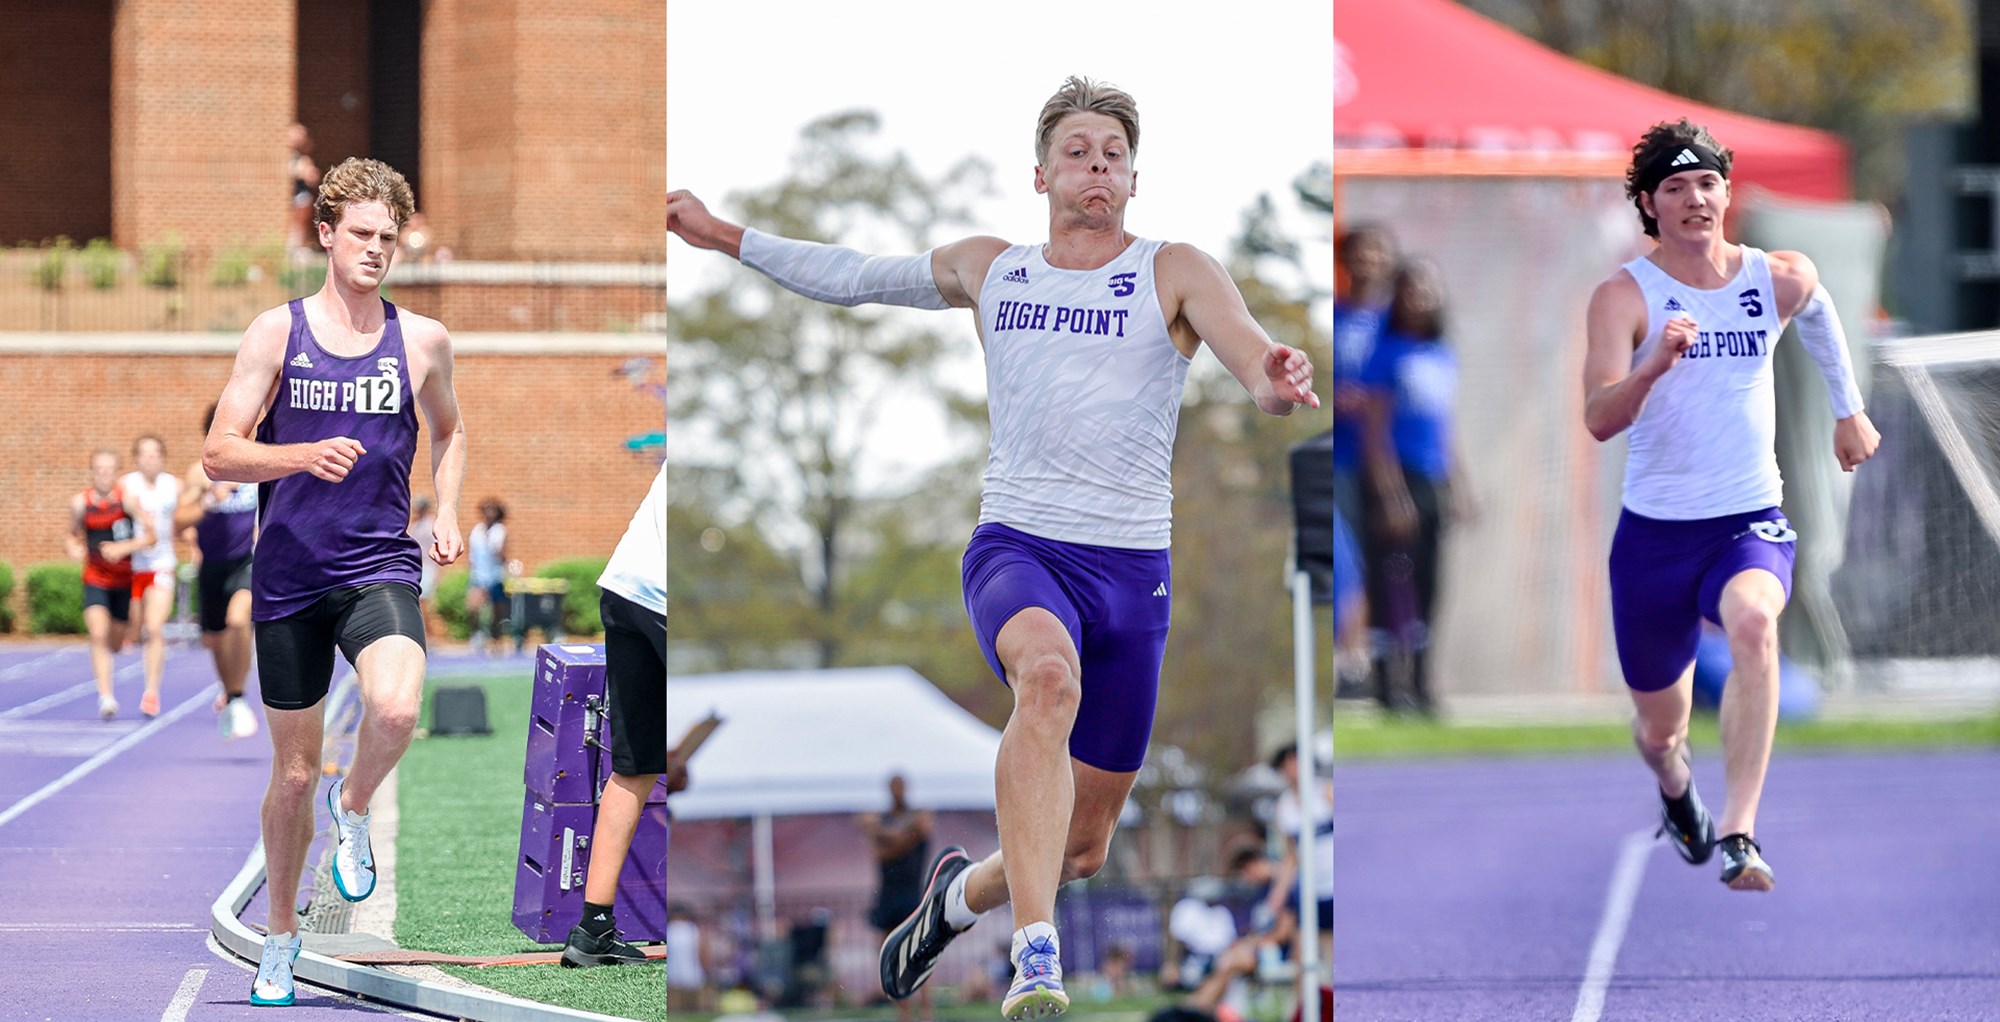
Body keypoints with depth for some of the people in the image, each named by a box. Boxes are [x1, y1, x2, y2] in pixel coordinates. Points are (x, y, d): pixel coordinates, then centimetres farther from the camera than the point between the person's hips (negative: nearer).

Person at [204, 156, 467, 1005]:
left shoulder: (422, 340, 4)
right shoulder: (277, 332, -1)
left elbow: (448, 430, 24)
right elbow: (218, 455, -4)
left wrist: (447, 514, 8)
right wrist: (306, 457, -21)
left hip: (379, 568, 0)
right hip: (289, 576, 0)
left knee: (396, 708, -31)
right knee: (293, 771, 8)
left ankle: (354, 808, 3)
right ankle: (281, 937, 29)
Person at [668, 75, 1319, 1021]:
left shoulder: (1175, 274, 0)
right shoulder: (987, 270, 10)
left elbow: (1254, 359, -18)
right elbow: (852, 276, 25)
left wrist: (1277, 384, -41)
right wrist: (723, 236, 25)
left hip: (1131, 570, 0)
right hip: (1014, 548, 0)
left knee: (1083, 845, 7)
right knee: (1049, 676, -38)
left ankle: (964, 891, 44)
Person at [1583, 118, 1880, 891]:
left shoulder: (1781, 278, -1)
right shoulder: (1624, 296, -11)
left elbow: (1817, 314, 26)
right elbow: (1599, 420, -24)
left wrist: (1848, 410, 34)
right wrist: (1655, 365, -42)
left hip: (1750, 523, 0)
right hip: (1653, 533, 0)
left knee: (1753, 625, -36)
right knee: (1660, 731, 14)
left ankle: (1738, 835, -40)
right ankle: (1677, 795, 54)